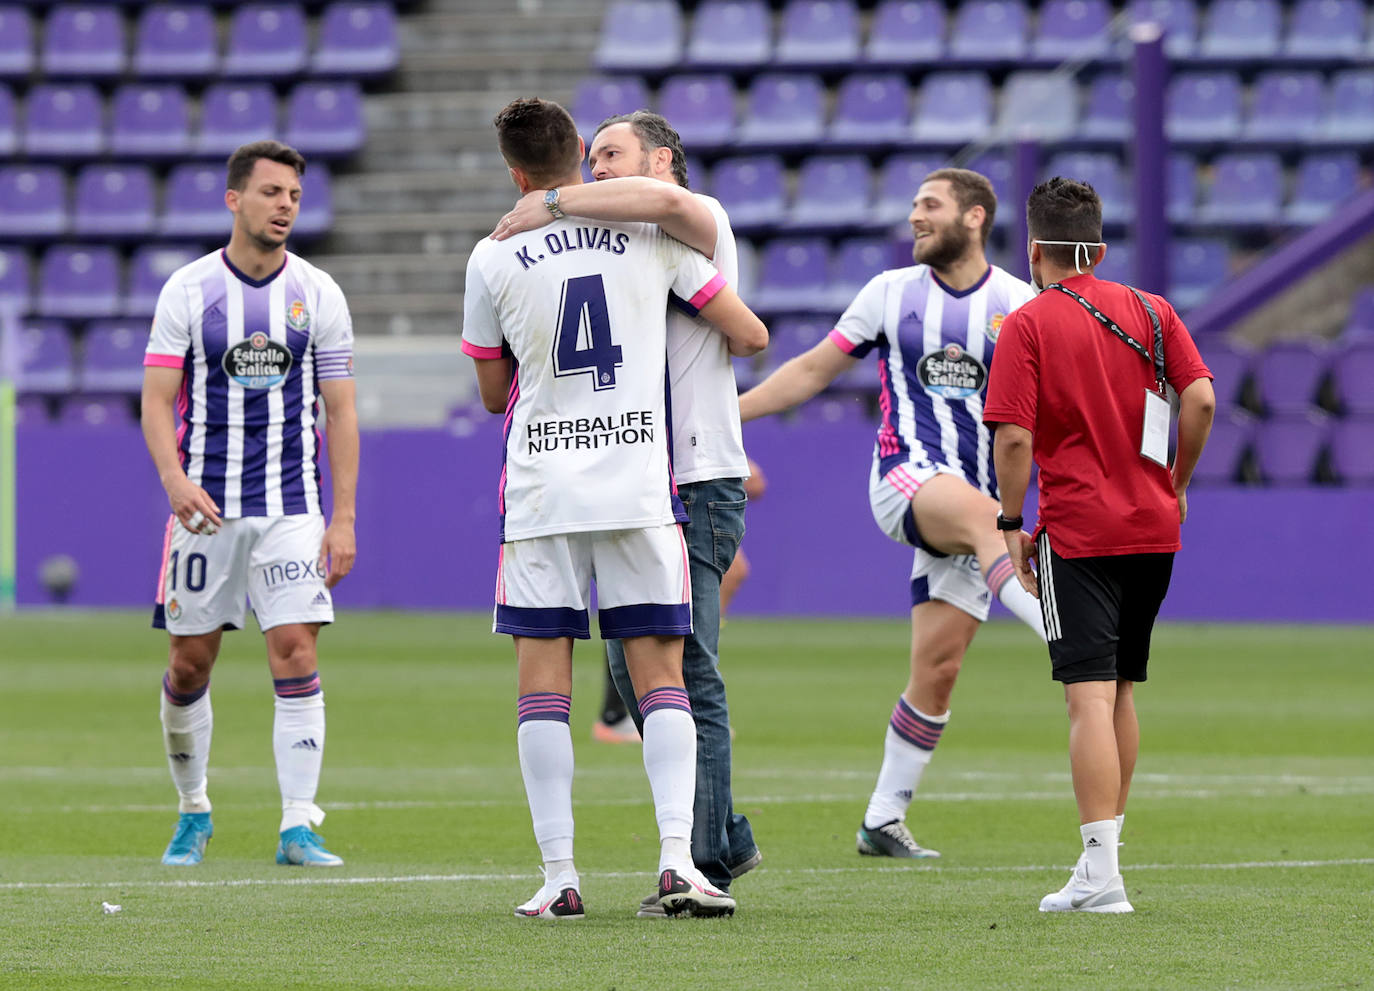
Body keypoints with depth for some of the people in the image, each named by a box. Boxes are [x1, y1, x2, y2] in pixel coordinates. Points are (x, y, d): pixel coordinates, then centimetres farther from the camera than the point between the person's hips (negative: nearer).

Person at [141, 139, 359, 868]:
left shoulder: (318, 294, 3)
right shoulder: (187, 290, -1)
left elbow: (340, 412, 5)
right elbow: (157, 399, -3)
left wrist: (344, 519, -2)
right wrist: (174, 478, -21)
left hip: (292, 508, 0)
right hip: (205, 506, 0)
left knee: (296, 655, -11)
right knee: (190, 665, 4)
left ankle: (298, 827, -10)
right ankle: (193, 812, 24)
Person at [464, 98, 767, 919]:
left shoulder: (495, 259, -1)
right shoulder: (649, 236, 1)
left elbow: (493, 393, 11)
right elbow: (752, 336, 5)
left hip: (541, 495, -1)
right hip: (640, 488, 1)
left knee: (543, 684, 4)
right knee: (661, 676, 3)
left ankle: (559, 875, -1)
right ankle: (678, 857, -11)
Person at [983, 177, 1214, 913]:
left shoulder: (1027, 325, -4)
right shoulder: (1151, 311, 8)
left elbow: (1013, 437, -12)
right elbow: (1200, 398, -2)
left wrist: (1013, 527, -2)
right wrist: (1177, 485, 11)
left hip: (1078, 534, -5)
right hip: (1153, 526, 5)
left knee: (1090, 698, -10)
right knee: (1120, 693, 17)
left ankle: (1101, 874, -19)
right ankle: (1103, 855, 26)